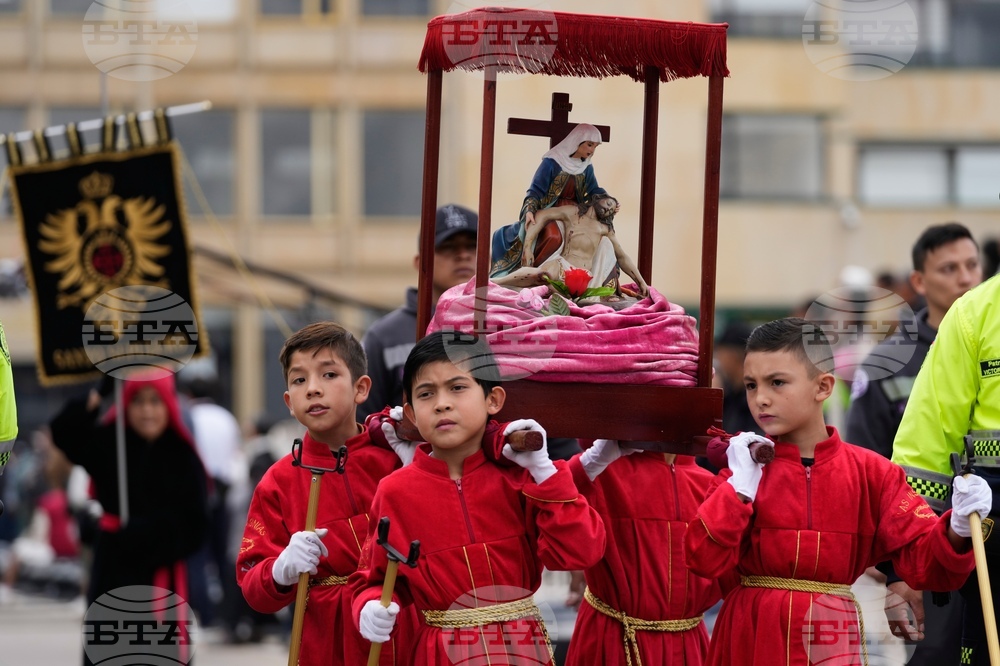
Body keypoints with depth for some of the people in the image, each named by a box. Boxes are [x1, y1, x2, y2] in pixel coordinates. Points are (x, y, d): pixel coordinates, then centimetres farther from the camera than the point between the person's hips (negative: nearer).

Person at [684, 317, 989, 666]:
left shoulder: (871, 473, -1)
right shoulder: (745, 464, 1)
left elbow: (922, 561, -5)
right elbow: (704, 561, -8)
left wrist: (956, 531, -24)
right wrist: (740, 486, -13)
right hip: (753, 637, 0)